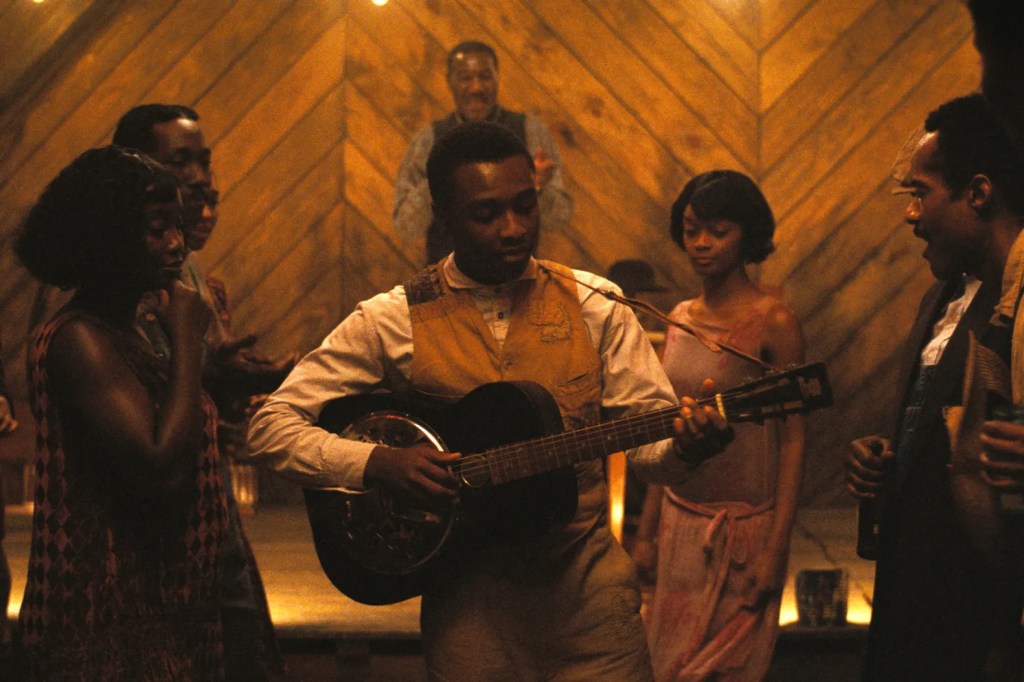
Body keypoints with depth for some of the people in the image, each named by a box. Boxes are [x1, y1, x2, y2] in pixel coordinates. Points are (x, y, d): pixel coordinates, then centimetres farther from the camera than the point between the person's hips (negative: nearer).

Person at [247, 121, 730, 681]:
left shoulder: (593, 304, 3)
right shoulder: (392, 320, -3)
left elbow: (648, 434, 0)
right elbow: (271, 427, -5)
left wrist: (684, 446, -23)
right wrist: (376, 463, -20)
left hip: (589, 587, 2)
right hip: (469, 597, -1)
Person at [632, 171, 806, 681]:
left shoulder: (773, 322, -10)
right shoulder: (680, 319, 8)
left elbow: (793, 439, -11)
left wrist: (777, 549, -15)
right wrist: (647, 532, 11)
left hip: (743, 526, -6)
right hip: (680, 521, 6)